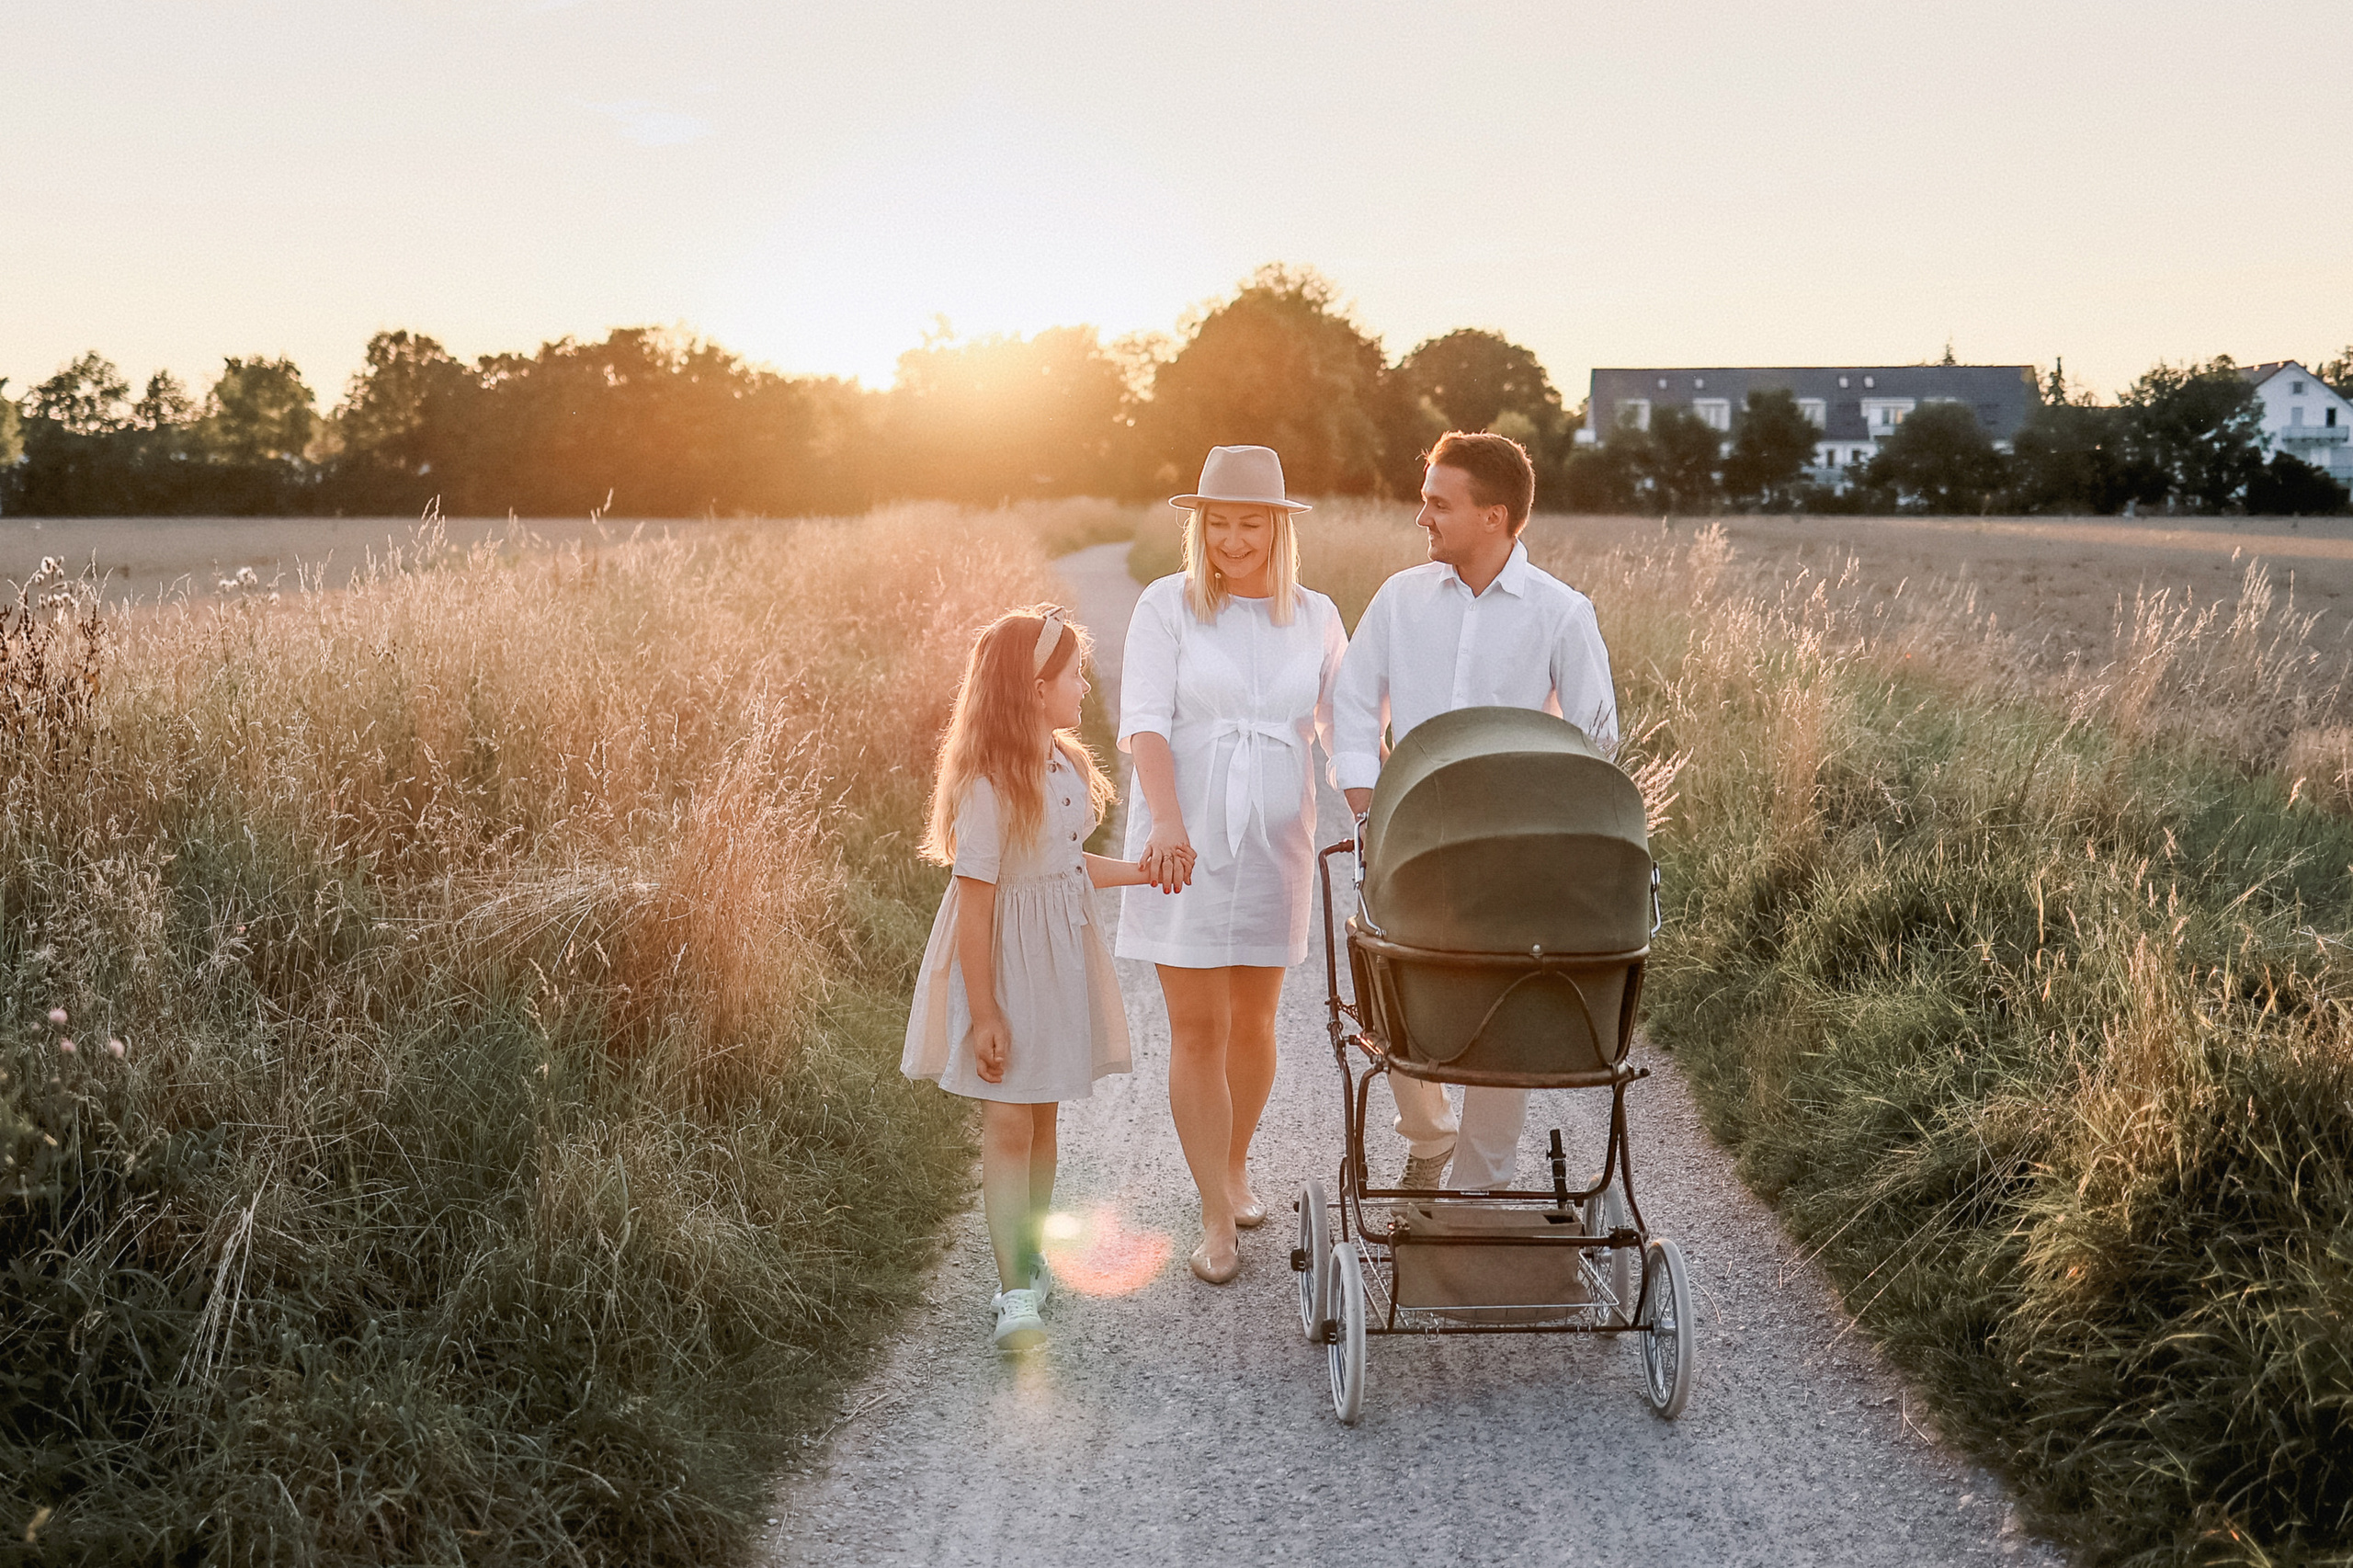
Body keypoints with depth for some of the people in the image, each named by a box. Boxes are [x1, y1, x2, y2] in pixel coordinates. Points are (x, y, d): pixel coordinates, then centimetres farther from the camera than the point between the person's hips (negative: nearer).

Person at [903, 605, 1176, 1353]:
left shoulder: (1065, 765, 5)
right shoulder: (989, 785, -21)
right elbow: (975, 902, -21)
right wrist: (984, 1013, -21)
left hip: (1060, 955, 8)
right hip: (1005, 961, -8)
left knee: (1043, 1116, 14)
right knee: (1007, 1122, -6)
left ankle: (1028, 1258, 29)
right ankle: (1015, 1293, -3)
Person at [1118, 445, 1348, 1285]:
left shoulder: (1314, 617, 5)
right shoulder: (1167, 604, -4)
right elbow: (1145, 720, -13)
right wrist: (1168, 822, -29)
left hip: (1274, 843, 3)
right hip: (1183, 843, -2)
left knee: (1252, 1022, 13)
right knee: (1197, 1030, -2)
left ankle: (1235, 1166, 37)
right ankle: (1217, 1219, 7)